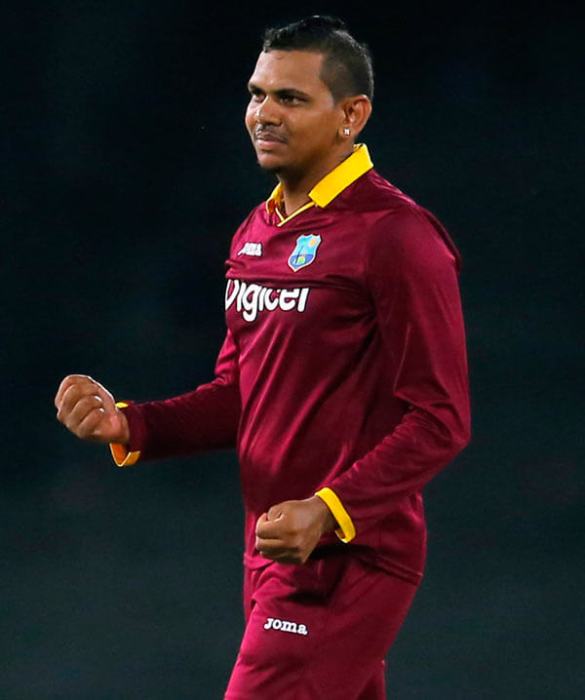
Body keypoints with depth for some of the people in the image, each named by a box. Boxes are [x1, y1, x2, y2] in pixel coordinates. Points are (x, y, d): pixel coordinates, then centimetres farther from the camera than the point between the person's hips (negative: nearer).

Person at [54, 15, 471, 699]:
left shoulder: (396, 236, -12)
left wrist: (328, 512, -25)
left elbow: (439, 419, -15)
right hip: (273, 551, 8)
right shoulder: (257, 231, 15)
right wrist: (128, 425, 4)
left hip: (348, 559, -8)